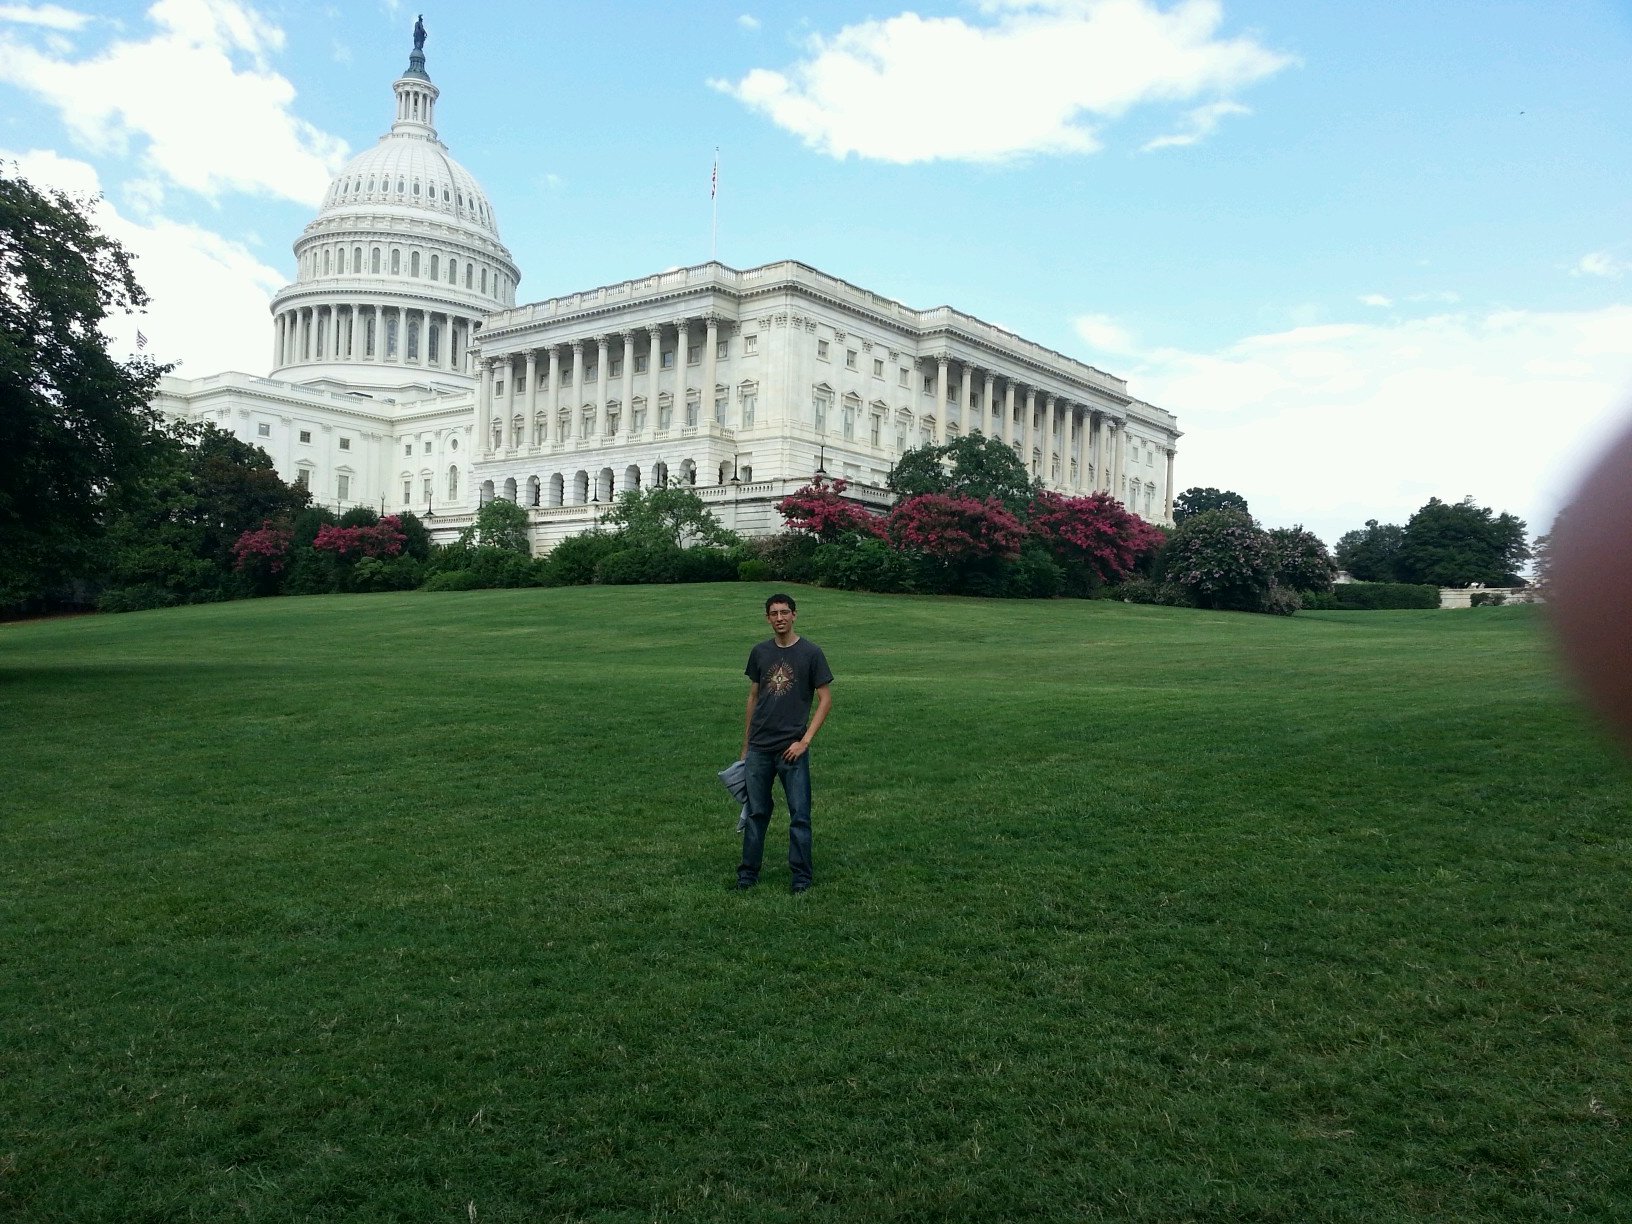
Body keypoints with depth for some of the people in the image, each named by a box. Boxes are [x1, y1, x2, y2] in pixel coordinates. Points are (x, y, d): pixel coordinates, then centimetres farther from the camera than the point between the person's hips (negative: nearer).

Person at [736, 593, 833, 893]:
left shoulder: (811, 653, -5)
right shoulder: (759, 652, 7)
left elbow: (825, 700, -4)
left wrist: (805, 740, -11)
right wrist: (745, 745, 14)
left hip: (792, 749, -3)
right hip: (759, 748, 4)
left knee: (799, 815, 1)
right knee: (756, 812, 11)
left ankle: (801, 876, 12)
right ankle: (748, 873, 20)